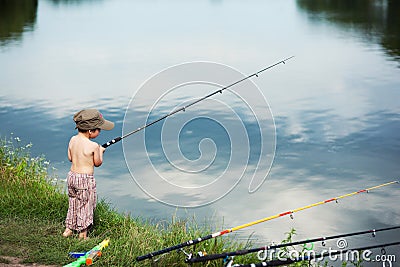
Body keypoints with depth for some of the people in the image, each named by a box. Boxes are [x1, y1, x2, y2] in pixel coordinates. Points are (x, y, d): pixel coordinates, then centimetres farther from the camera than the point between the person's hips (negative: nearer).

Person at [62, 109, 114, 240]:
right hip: (86, 180, -7)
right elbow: (97, 163, -7)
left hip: (72, 176, 7)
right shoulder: (93, 146, -20)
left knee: (73, 203, 22)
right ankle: (82, 235, 19)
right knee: (85, 206, 8)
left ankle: (68, 229, 32)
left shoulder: (73, 140, -1)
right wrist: (100, 151, 9)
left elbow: (70, 158, 9)